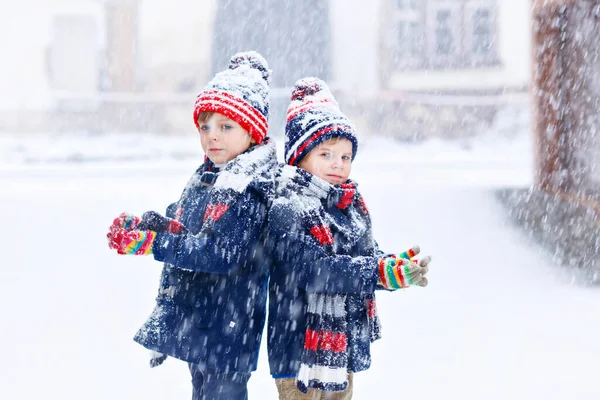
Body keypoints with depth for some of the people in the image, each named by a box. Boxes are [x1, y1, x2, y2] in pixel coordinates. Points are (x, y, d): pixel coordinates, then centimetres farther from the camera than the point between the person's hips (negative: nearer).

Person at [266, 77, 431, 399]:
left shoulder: (353, 208, 10)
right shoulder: (287, 210, -17)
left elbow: (368, 257, 11)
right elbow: (314, 268, -26)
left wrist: (396, 265, -13)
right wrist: (382, 272, -30)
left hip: (344, 346, 8)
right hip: (301, 346, -8)